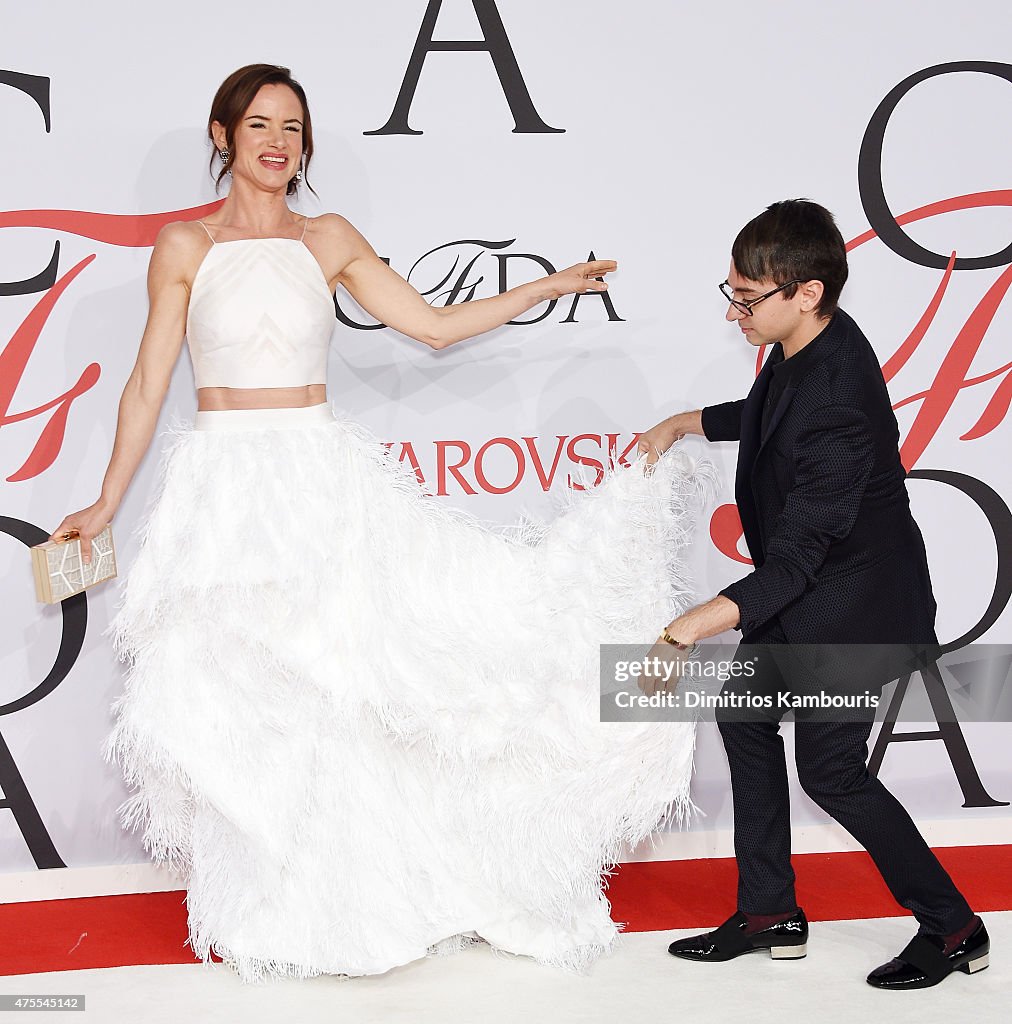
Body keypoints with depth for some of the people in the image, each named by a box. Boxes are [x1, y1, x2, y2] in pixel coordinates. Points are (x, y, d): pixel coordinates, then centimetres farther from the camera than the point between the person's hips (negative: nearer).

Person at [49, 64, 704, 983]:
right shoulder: (184, 246, 2)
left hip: (324, 483, 2)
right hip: (221, 486, -1)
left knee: (335, 686, -4)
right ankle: (246, 905, 18)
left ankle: (339, 891, 15)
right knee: (225, 693, 2)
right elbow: (148, 383, 3)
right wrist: (106, 504, 2)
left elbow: (435, 326, 9)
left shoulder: (329, 240, 8)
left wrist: (549, 287, 8)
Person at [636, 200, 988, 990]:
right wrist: (684, 424, 11)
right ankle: (770, 914, 26)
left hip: (854, 606, -10)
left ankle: (954, 928, 19)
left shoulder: (837, 406, -34)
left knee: (831, 770, 0)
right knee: (745, 715, 14)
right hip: (807, 591, 10)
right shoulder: (807, 343, -6)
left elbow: (794, 562, -35)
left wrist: (688, 630, -41)